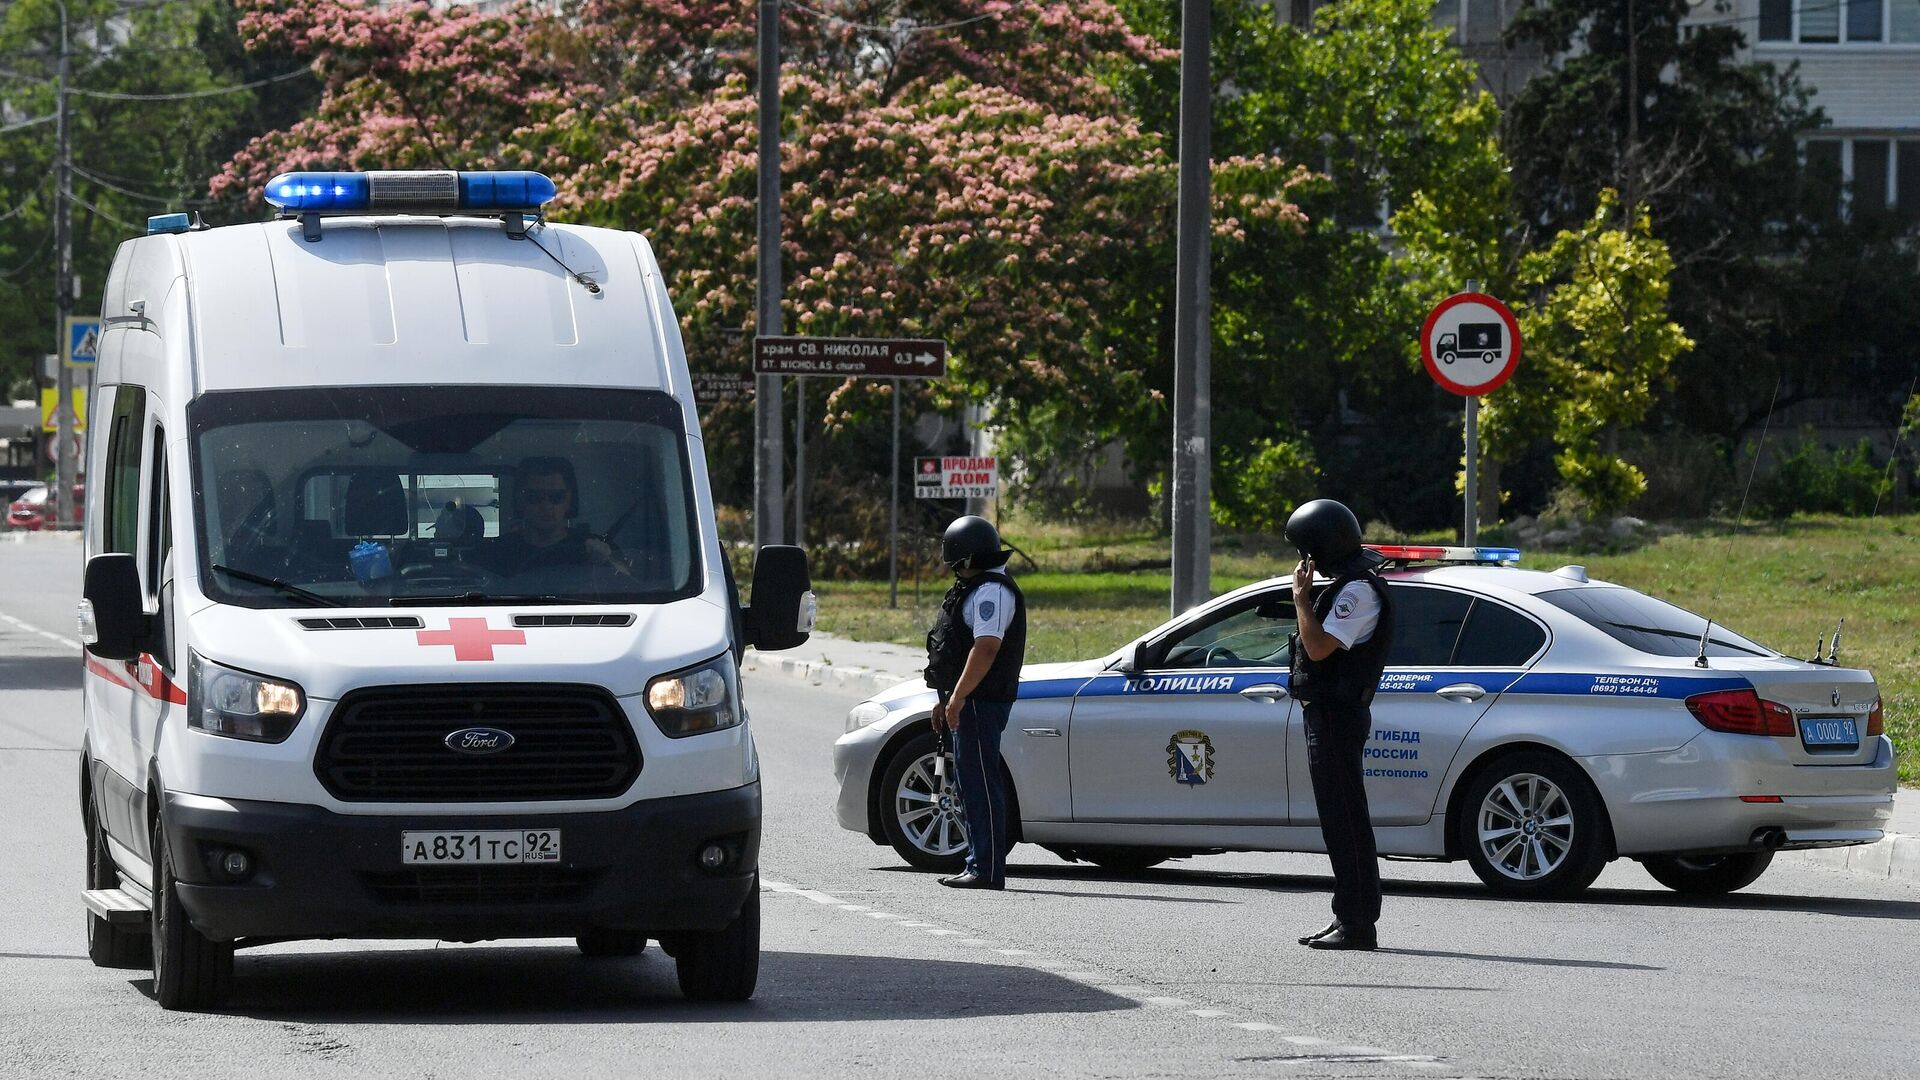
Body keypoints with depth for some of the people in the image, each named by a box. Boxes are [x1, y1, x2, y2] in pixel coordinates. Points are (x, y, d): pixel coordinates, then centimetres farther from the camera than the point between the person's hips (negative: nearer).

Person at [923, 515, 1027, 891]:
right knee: (973, 783, 13)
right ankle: (978, 865, 18)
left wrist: (957, 697, -26)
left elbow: (986, 648, -25)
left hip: (981, 702, -11)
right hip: (969, 704, 11)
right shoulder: (975, 589, 20)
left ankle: (988, 870, -11)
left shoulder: (991, 592, -15)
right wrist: (946, 700, 26)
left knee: (981, 783, -11)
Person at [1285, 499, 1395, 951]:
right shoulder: (1350, 585, 18)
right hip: (1328, 712, 11)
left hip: (1337, 715, -11)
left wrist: (1302, 597, -15)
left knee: (1345, 820, -10)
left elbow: (1319, 647, -23)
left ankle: (1357, 925, -11)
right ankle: (1350, 919, 17)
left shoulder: (1358, 591, -15)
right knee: (1340, 821, 13)